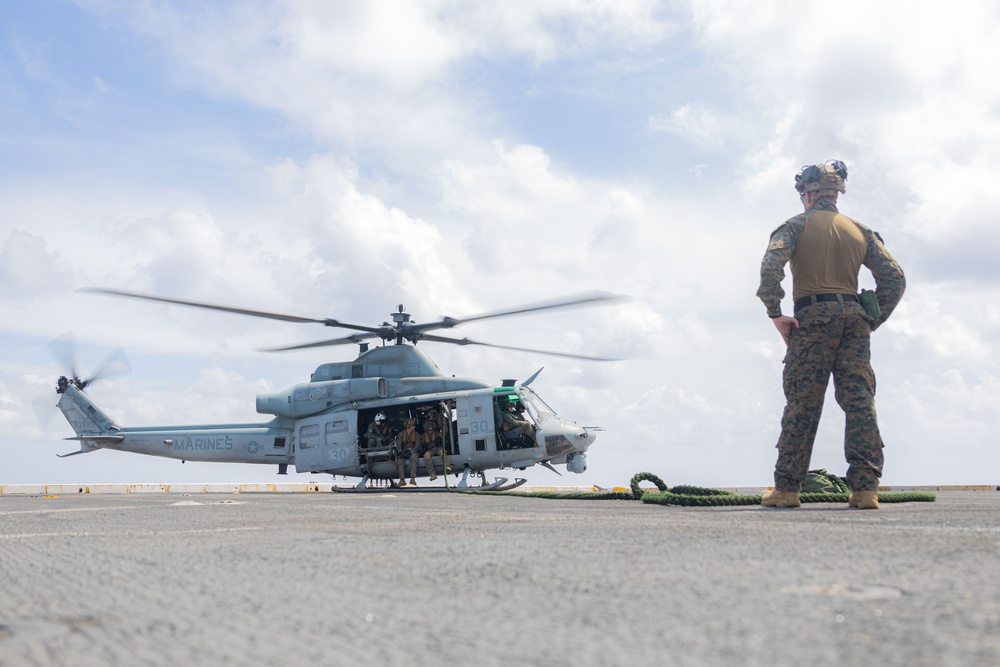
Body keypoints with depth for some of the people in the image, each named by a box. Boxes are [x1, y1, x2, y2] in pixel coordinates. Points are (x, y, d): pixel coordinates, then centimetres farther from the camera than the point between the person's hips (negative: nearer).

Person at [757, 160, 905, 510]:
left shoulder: (798, 224, 5)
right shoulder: (860, 230, 17)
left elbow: (771, 265, -14)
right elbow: (895, 278, 10)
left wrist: (775, 313, -10)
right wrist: (871, 321, 12)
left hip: (813, 318, -3)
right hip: (854, 318, 4)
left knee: (802, 405, -3)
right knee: (860, 401, 1)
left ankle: (786, 488, -1)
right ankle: (866, 488, -5)